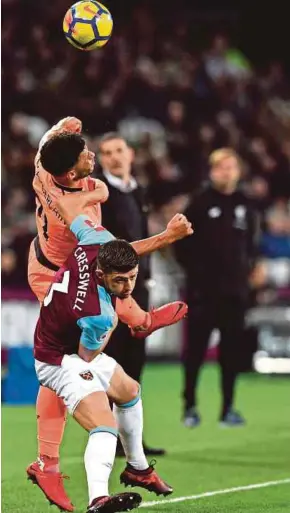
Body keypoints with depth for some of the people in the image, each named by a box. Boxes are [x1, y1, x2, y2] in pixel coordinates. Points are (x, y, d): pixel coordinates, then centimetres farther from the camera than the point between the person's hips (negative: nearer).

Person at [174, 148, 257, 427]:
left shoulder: (244, 205, 10)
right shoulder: (200, 203, -4)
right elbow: (181, 242, -2)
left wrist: (248, 265, 5)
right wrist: (194, 269, -7)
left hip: (235, 289, 4)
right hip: (203, 289, -4)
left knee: (232, 349, 4)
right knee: (195, 348, 0)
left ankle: (228, 408, 10)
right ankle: (190, 406, 10)